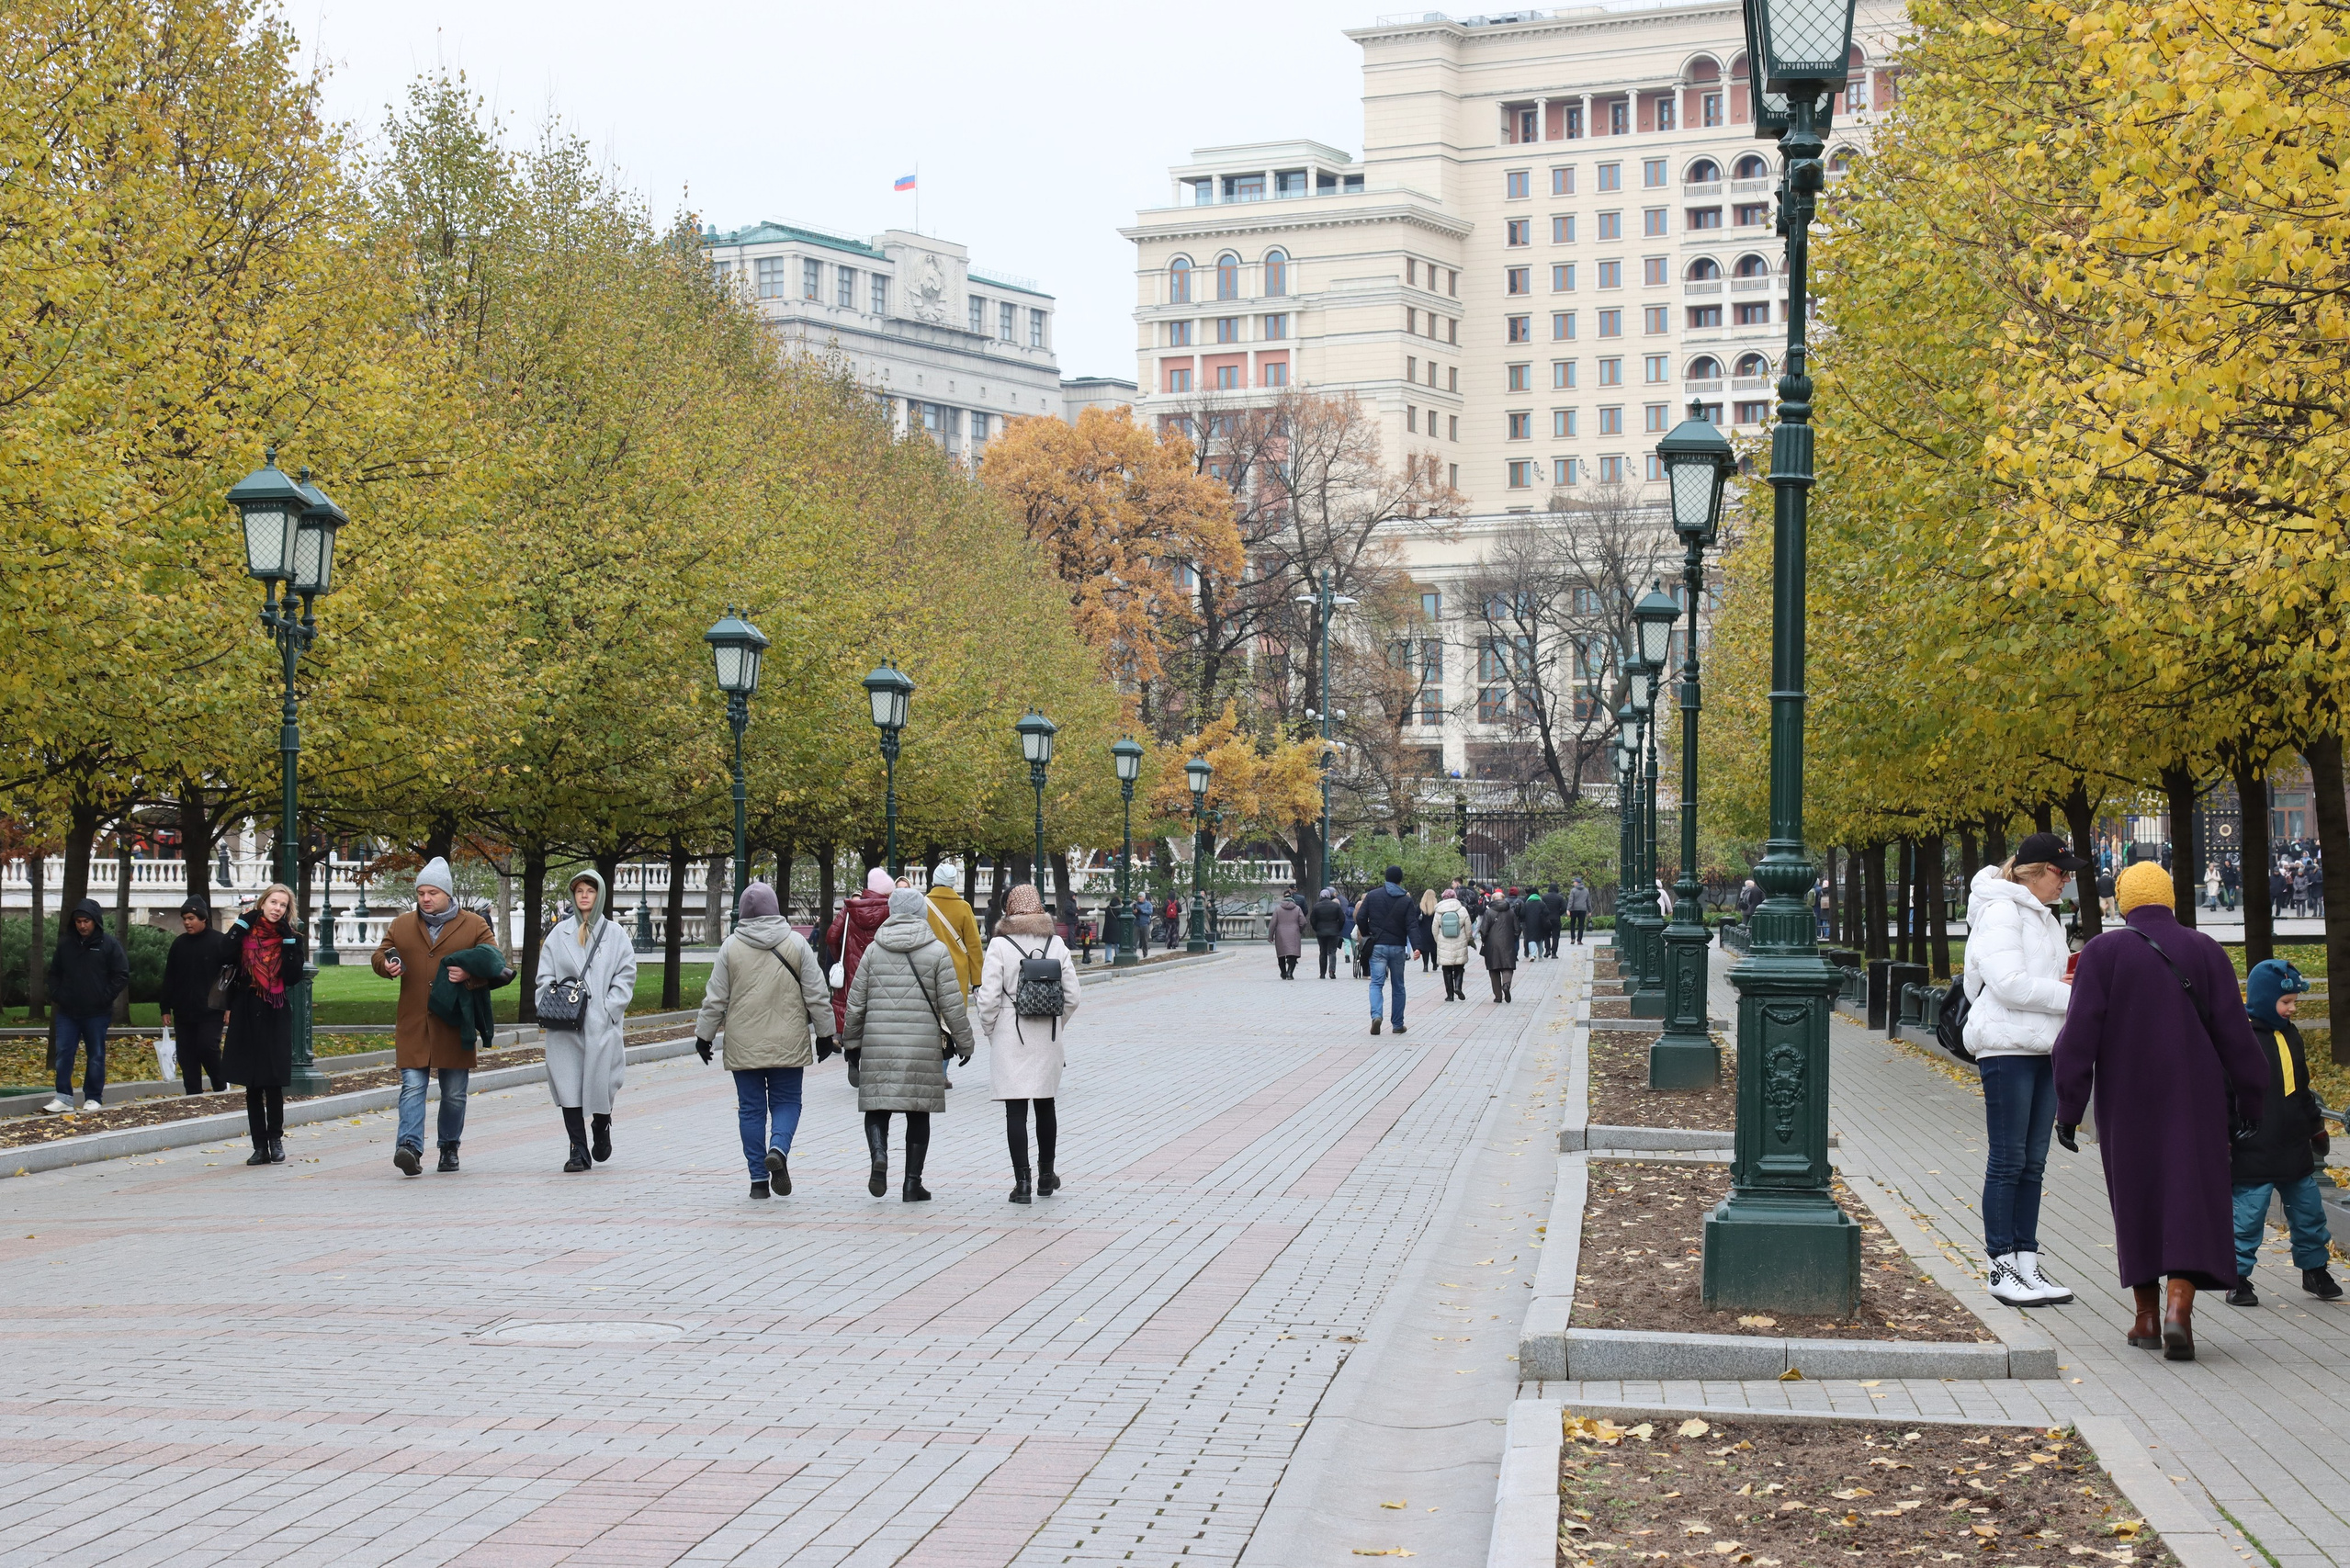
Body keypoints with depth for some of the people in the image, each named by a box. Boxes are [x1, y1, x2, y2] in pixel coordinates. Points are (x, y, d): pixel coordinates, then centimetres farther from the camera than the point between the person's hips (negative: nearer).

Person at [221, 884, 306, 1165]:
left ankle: (275, 1140, 13)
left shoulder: (290, 938, 4)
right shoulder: (245, 933, 4)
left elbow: (293, 976, -10)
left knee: (273, 1084, -4)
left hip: (276, 1018, -1)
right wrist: (244, 922, -9)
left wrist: (288, 941, -12)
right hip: (246, 1016, 1)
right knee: (252, 1086, 4)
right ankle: (260, 1146, 10)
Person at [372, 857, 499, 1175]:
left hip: (454, 1025, -1)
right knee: (412, 1087, -11)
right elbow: (379, 956, 18)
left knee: (454, 1094, 9)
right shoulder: (401, 925, 11)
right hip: (413, 1025, 1)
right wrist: (387, 965, -6)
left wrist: (469, 973, -19)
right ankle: (409, 1148, -21)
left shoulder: (474, 926, 3)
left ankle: (449, 1149, 24)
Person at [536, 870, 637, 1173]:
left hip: (602, 1023, -1)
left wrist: (608, 1009, -8)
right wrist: (550, 1007, -5)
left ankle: (602, 1129, 29)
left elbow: (625, 977, 3)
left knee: (600, 1081, -1)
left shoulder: (614, 934, 5)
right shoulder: (559, 933, 10)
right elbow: (545, 975, 10)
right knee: (568, 1085, -4)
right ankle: (578, 1150, 2)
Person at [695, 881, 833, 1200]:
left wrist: (704, 1036, 13)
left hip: (744, 1047, 0)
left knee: (751, 1108, 7)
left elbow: (715, 999, 2)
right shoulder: (796, 943, -1)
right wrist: (824, 1034, 11)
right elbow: (817, 994, 1)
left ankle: (759, 1179, 6)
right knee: (786, 1101, 9)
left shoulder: (731, 947, -1)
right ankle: (779, 1149, -19)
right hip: (787, 1044, 0)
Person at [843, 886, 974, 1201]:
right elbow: (952, 1004, -2)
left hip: (878, 1043, 1)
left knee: (877, 1108, 7)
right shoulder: (936, 951, -1)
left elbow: (856, 1001, 8)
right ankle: (913, 1182, 8)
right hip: (923, 1044, -1)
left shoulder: (874, 950, 5)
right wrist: (963, 1042, 9)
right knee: (918, 1113, 8)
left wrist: (850, 1040, 21)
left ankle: (879, 1156, -20)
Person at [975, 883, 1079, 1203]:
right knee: (1046, 1105, 17)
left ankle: (1022, 1182, -4)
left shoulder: (999, 946, -9)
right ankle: (1046, 1176, 28)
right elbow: (1071, 996, 1)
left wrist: (989, 1031, 3)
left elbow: (989, 998, -12)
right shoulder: (1056, 944, 1)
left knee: (1015, 1109, -1)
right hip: (1048, 1039, 4)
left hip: (1011, 1038, -3)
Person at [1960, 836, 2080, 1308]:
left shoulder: (2044, 918, 19)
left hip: (2044, 1051, 9)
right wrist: (2073, 996, -15)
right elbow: (2010, 984, -20)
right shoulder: (2000, 914, -10)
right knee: (2008, 1161, -4)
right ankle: (2003, 1269, 1)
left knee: (2033, 1163, 10)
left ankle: (2026, 1263, 14)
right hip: (2007, 1048, -9)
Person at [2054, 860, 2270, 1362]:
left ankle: (2147, 1318, 18)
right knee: (2192, 1201, -1)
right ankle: (2179, 1306, -21)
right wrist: (2249, 1098, 8)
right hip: (2194, 1100, 0)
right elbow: (2234, 1033, 0)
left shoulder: (2102, 953, -4)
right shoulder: (2205, 952, 1)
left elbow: (2079, 1036, -9)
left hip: (2126, 1104, 0)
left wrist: (2068, 1108, -7)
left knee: (2136, 1201, 13)